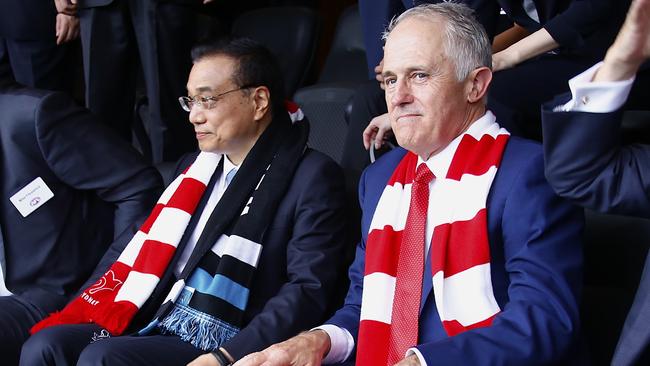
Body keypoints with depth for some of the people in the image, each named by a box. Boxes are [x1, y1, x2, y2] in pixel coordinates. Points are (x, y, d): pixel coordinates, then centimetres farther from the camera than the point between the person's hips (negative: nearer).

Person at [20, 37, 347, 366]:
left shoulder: (312, 177, -5)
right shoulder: (194, 167, 19)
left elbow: (308, 289, -14)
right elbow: (145, 251, 20)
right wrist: (75, 316, 5)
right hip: (157, 329, 7)